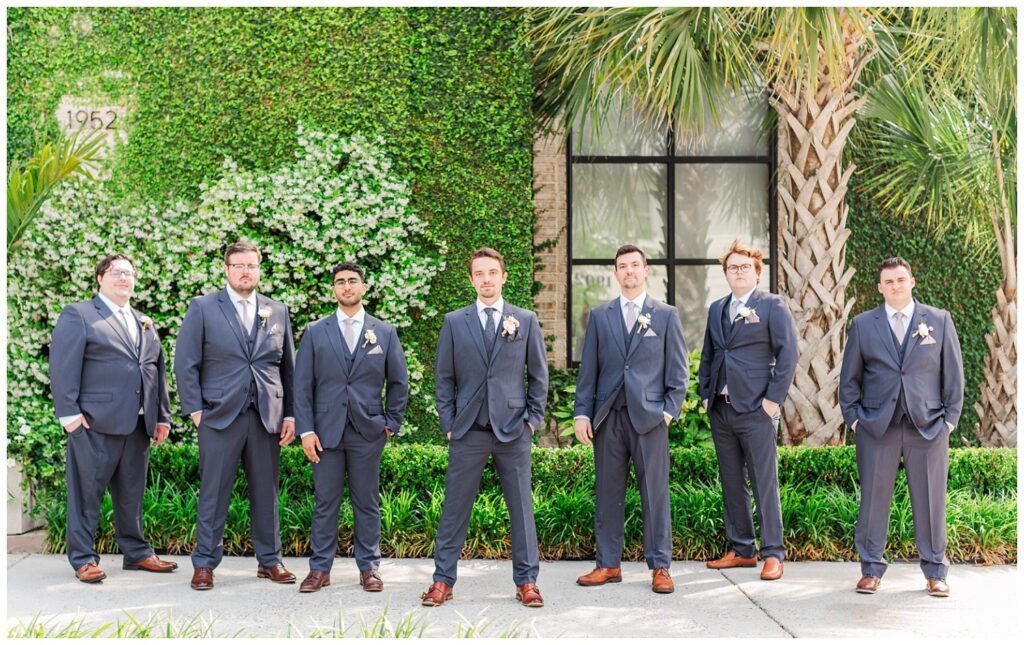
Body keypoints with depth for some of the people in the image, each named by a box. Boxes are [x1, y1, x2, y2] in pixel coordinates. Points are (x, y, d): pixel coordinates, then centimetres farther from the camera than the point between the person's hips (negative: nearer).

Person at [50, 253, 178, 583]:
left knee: (132, 493, 12)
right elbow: (62, 366, -6)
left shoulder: (145, 323, 21)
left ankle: (137, 552, 20)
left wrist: (162, 416, 13)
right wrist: (68, 413, -13)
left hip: (138, 423, 6)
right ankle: (83, 559, 9)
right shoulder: (78, 315, 2)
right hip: (95, 421, -6)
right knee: (86, 493, 0)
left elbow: (158, 370, 20)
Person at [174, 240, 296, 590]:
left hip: (267, 416, 3)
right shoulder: (203, 308, 3)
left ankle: (270, 560, 20)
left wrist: (290, 414, 7)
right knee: (213, 493, 1)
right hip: (220, 416, -3)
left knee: (266, 492, 9)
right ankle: (205, 563, 12)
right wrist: (195, 409, -5)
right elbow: (185, 363, 2)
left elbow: (288, 367, 13)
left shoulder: (278, 311, 12)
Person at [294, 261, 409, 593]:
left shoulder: (384, 332, 7)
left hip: (368, 431, 0)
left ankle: (369, 568, 15)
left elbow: (399, 382, 10)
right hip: (326, 431, 0)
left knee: (367, 503, 6)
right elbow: (302, 385, 4)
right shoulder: (315, 332, 6)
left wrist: (391, 424, 3)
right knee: (325, 502, 5)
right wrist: (305, 430, -4)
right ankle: (320, 569, 13)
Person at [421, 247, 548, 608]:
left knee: (521, 507, 5)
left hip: (513, 429, 0)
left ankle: (526, 581, 15)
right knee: (455, 508, 4)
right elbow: (444, 378, 8)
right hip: (468, 430, 0)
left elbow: (538, 375, 10)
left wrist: (533, 419, 2)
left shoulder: (526, 321, 7)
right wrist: (448, 424, 1)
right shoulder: (454, 322, 7)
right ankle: (443, 580, 13)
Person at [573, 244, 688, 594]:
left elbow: (678, 369, 6)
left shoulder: (666, 315, 7)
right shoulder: (600, 315, 12)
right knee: (608, 493, 6)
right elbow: (588, 368, 9)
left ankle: (660, 567, 8)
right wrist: (582, 413, 2)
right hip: (608, 417, 2)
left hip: (649, 417, -2)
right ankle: (608, 565, 15)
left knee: (655, 494, 0)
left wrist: (669, 410, -3)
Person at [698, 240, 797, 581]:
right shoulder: (717, 309, 16)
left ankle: (773, 553, 5)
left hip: (756, 410, -6)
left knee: (765, 482, -3)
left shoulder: (772, 306, -1)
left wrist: (773, 399, -11)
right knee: (731, 483, 10)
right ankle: (741, 550, 19)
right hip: (721, 410, 6)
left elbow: (788, 354, -6)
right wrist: (706, 394, 11)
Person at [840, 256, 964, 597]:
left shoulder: (940, 320, 7)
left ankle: (935, 572, 17)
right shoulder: (863, 324, 7)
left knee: (931, 500, 5)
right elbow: (849, 377, 10)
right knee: (874, 498, 2)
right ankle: (871, 569, 12)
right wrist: (853, 417, 2)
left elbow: (954, 373, 8)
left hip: (928, 425, 0)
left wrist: (950, 417, 2)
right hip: (877, 426, 0)